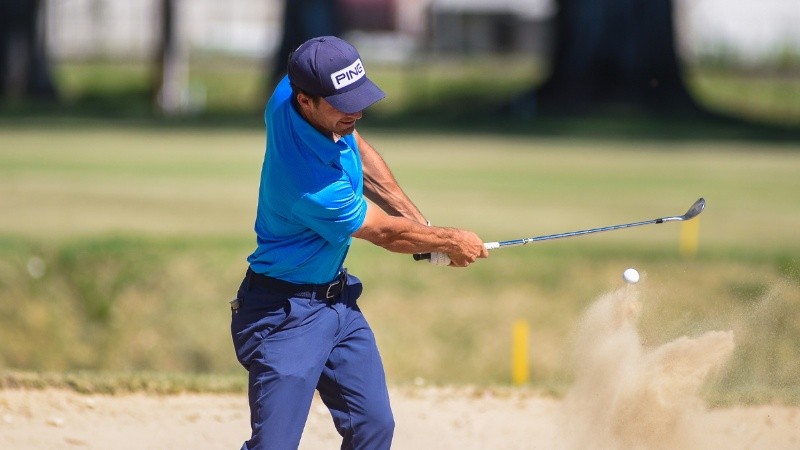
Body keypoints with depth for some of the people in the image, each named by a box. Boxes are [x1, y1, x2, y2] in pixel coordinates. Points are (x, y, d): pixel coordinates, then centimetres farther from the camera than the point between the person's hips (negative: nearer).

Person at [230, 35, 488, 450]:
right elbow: (385, 233, -15)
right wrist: (450, 241, 2)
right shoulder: (313, 186, -34)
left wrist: (418, 221, 7)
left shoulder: (287, 94, -12)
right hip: (287, 316, -9)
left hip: (338, 296, 9)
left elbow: (358, 149, 10)